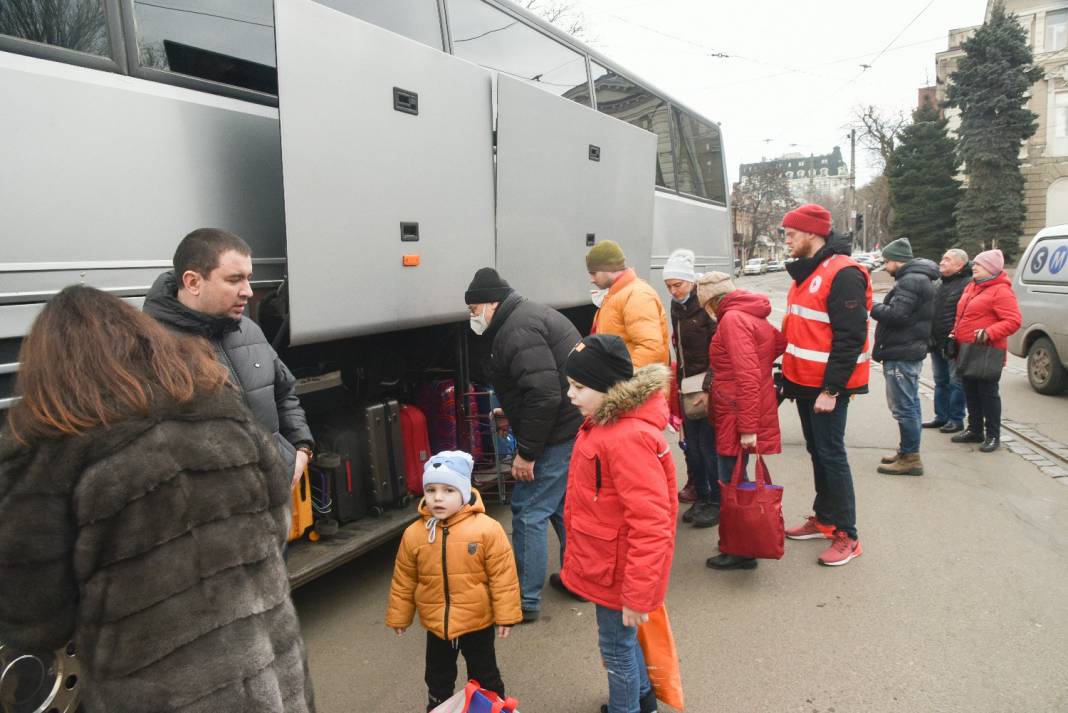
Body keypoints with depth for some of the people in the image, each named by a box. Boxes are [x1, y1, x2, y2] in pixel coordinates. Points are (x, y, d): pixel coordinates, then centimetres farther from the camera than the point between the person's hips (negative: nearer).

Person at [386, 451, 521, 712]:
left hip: (478, 623, -3)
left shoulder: (487, 528, -20)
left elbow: (502, 575, -14)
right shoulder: (413, 534, -10)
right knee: (438, 677, 24)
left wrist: (506, 615, -11)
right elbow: (403, 580, 2)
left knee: (485, 675, 19)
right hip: (435, 625, 3)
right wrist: (398, 617, 9)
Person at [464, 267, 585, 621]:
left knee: (529, 511, -1)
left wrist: (527, 452, -21)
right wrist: (512, 414, 26)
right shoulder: (530, 314, 16)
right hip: (578, 424, 11)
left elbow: (544, 394, -26)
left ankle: (526, 600, 8)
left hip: (560, 433, -11)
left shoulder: (517, 330, -17)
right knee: (564, 505, 22)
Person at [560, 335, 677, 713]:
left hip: (617, 570, -10)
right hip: (605, 562, 10)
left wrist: (636, 594, -25)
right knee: (622, 638, 27)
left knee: (616, 645, 11)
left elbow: (649, 525, -31)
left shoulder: (629, 439, -31)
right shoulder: (603, 422, 1)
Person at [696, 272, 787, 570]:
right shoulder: (751, 316, 12)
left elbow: (747, 376, -22)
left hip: (737, 418, -9)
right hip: (741, 417, 9)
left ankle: (741, 553, 10)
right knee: (736, 480, 18)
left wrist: (747, 427, -22)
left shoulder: (732, 319, -16)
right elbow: (783, 344, 16)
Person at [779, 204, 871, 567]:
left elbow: (850, 337, -21)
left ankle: (846, 535, 9)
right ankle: (824, 519, 30)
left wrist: (831, 389, -22)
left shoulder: (843, 274, -17)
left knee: (831, 455, -3)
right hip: (805, 383, 9)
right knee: (816, 451, 16)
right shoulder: (807, 272, 13)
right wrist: (789, 376, 19)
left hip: (828, 387, -9)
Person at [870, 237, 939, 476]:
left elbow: (895, 315, -25)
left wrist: (870, 307, -11)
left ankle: (910, 458, -2)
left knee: (904, 407, -7)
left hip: (902, 355, -11)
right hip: (910, 351, 11)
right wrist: (877, 307, 8)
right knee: (909, 405, 17)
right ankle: (907, 451, 27)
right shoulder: (917, 278, 18)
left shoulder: (910, 281, -17)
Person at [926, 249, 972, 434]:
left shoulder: (967, 284, -12)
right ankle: (941, 416, 26)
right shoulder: (941, 283, 16)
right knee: (941, 382, 16)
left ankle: (956, 419, 10)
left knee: (956, 383, 1)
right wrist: (930, 337, 18)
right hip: (937, 343, 9)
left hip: (954, 345, -9)